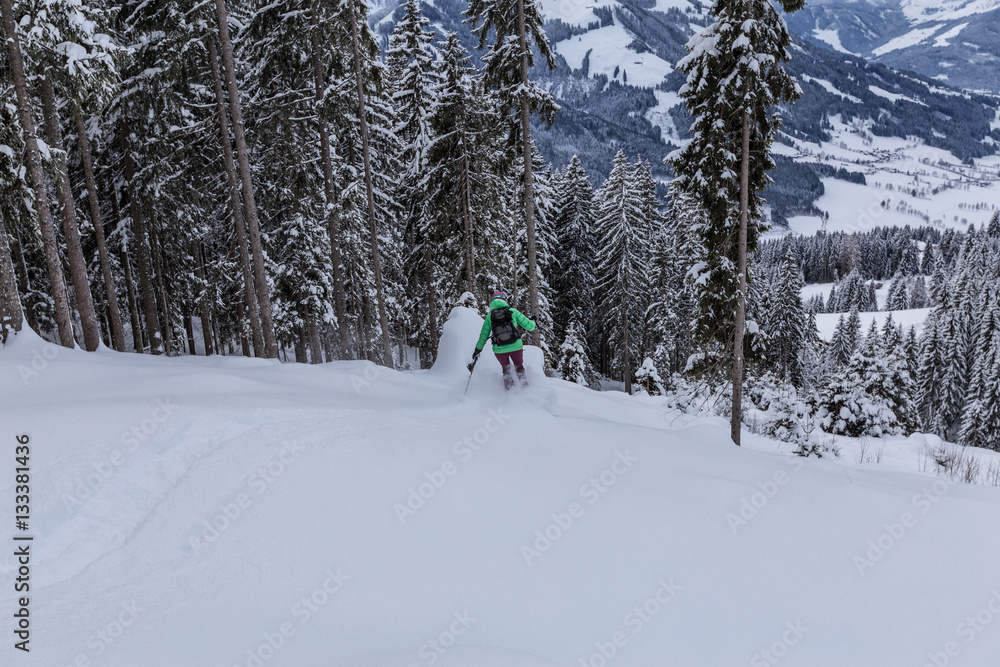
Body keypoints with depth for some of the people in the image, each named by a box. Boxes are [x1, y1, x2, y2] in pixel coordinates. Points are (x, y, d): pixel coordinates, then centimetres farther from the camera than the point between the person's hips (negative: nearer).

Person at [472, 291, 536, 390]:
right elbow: (528, 325, 5)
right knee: (519, 366, 22)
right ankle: (522, 378, 4)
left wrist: (477, 350, 21)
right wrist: (533, 324, 28)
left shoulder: (489, 316, 6)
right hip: (516, 347, -1)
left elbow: (483, 335, 10)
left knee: (506, 367, 25)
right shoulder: (513, 311, 2)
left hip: (499, 350, 1)